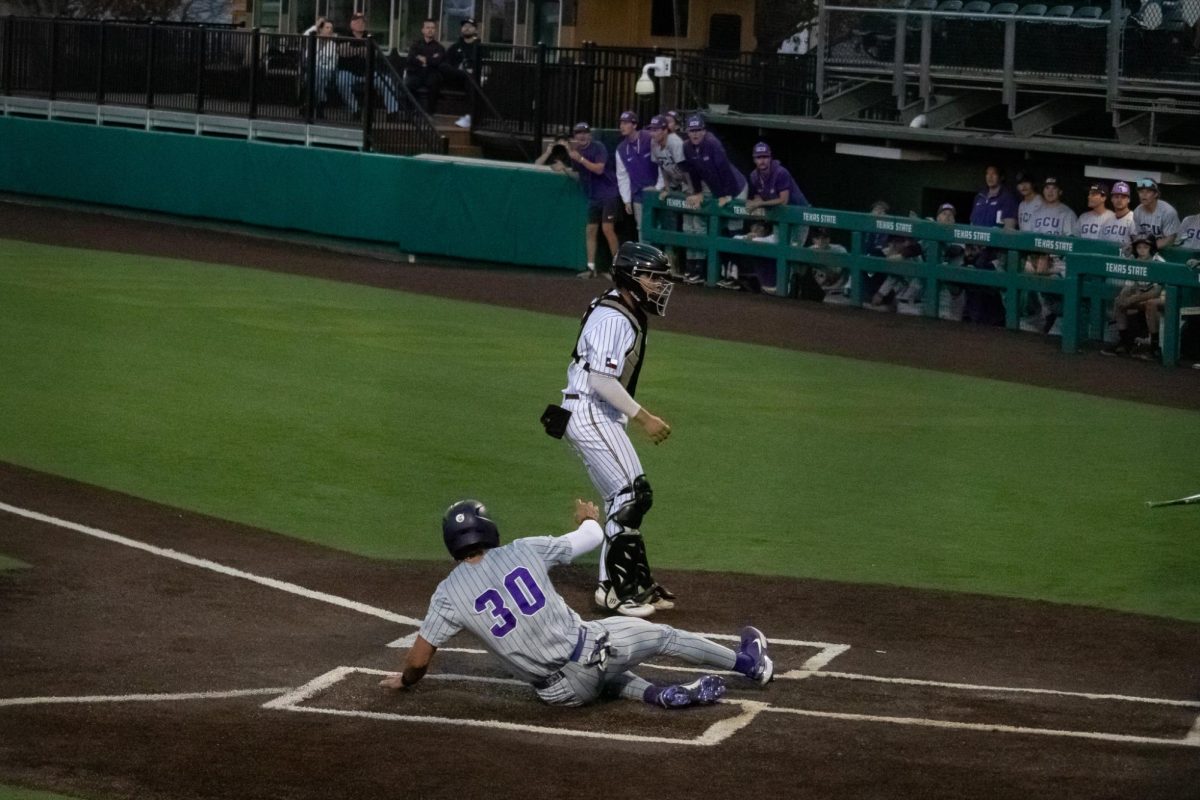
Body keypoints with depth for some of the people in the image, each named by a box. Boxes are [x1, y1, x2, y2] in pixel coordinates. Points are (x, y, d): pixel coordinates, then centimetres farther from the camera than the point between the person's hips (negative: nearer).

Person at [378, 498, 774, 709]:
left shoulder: (448, 595, -4)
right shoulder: (525, 550, -2)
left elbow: (419, 659, -2)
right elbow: (593, 536, 13)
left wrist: (405, 681, 22)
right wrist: (588, 519, 38)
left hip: (561, 691, 1)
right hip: (592, 647, -1)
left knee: (605, 678, 35)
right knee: (663, 636, 23)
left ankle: (659, 693, 7)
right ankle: (748, 663, 37)